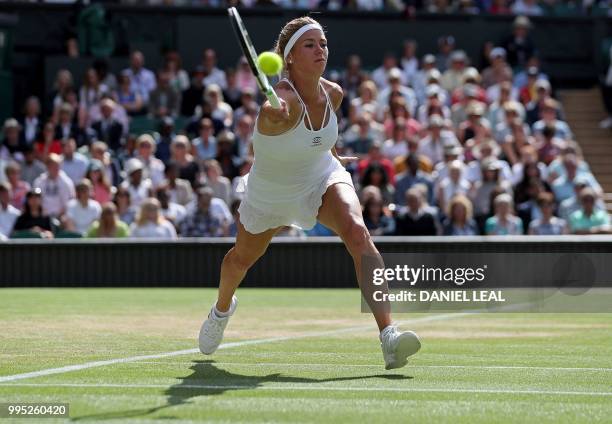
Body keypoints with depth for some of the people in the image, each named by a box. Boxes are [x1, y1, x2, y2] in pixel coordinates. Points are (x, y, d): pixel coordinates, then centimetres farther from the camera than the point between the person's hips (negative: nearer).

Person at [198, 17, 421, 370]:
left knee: (357, 232, -28)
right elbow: (277, 114, -63)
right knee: (243, 258, 23)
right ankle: (223, 307, 62)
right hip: (270, 195, -2)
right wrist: (274, 112, -85)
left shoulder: (333, 94, -16)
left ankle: (388, 335, -38)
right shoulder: (282, 100, -35)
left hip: (324, 180, 2)